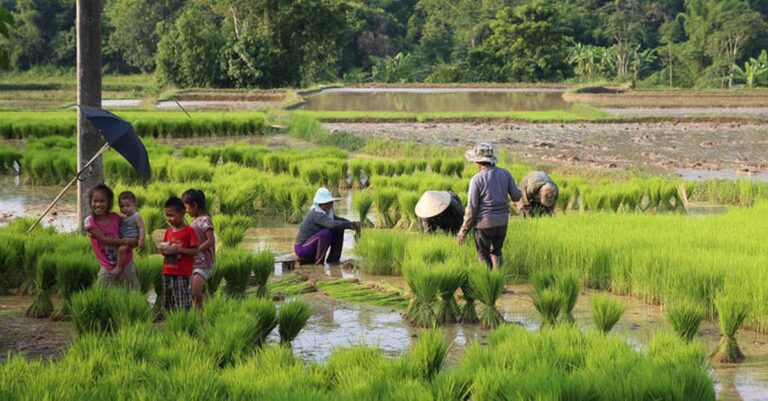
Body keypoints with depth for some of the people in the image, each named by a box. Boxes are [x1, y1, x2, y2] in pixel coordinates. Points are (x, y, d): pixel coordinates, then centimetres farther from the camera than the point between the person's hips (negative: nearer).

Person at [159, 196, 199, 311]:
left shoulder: (189, 231, -7)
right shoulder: (169, 231, 13)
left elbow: (195, 251, -11)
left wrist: (177, 249, -19)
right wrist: (162, 250, -2)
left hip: (182, 274, -7)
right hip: (167, 273, 7)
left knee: (183, 304, -11)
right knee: (168, 304, 11)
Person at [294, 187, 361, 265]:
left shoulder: (328, 213, 3)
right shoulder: (316, 214, -25)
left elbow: (340, 220, 3)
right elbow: (332, 224, -38)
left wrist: (354, 225, -16)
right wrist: (352, 224, -37)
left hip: (315, 247, 9)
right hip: (302, 249, -9)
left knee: (339, 229, 2)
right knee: (325, 233, -32)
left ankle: (333, 259, 5)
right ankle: (319, 262, -17)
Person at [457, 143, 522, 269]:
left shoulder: (477, 179, -14)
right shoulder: (505, 173, -1)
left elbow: (472, 208, -12)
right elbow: (516, 196, 1)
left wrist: (463, 231, -5)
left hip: (485, 222, -5)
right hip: (502, 221, 5)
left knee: (483, 255, 8)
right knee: (496, 252, 22)